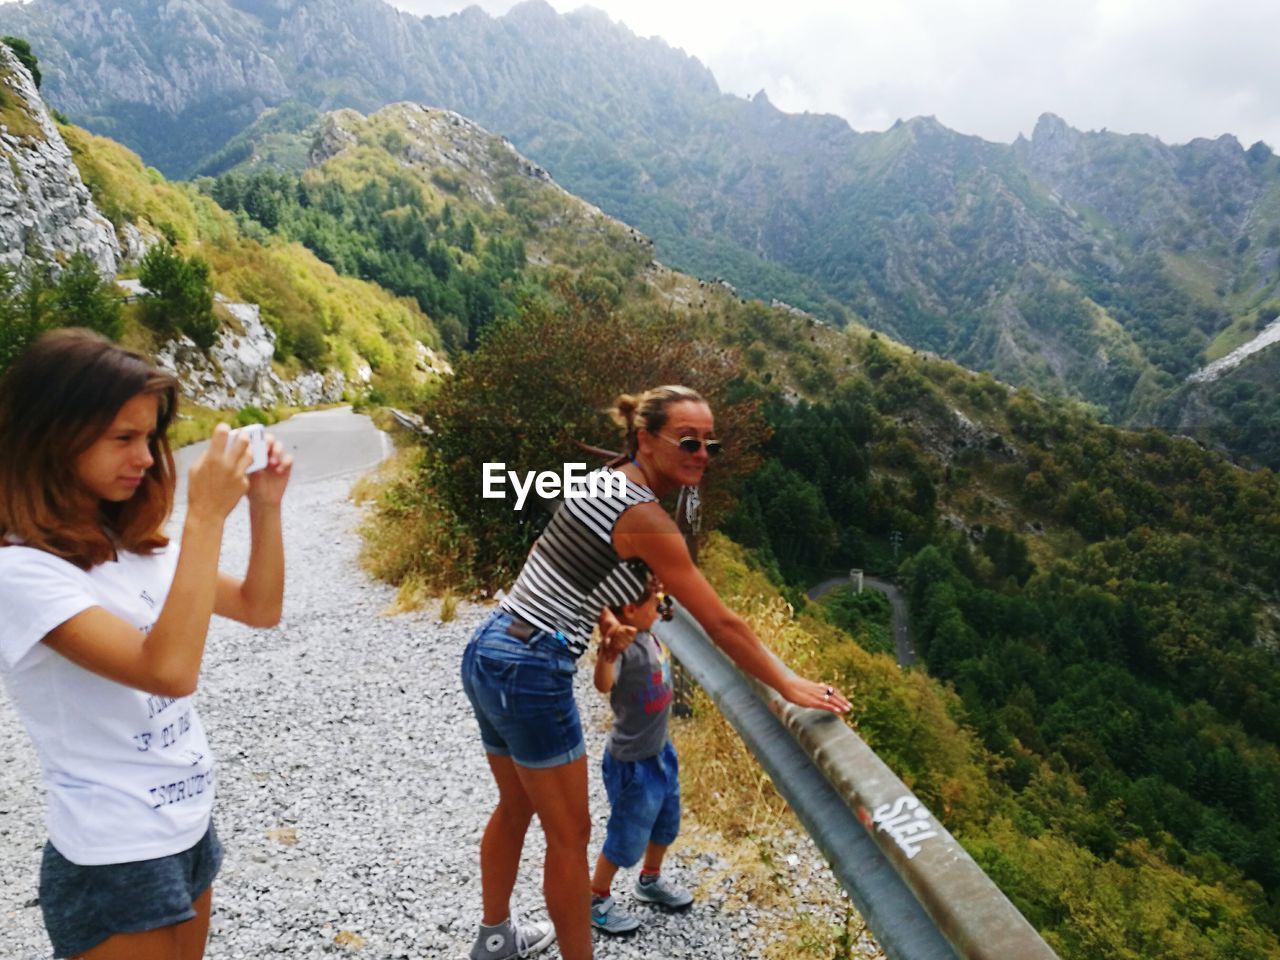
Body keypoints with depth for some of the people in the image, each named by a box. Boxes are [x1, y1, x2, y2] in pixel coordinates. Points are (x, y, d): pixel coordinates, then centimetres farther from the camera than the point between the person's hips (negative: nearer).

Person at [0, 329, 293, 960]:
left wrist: (264, 505, -6)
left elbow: (260, 610, 7)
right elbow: (169, 671, -34)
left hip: (190, 828, 8)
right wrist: (206, 516, -32)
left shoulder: (133, 545, 3)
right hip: (114, 862, -7)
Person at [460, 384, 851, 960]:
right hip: (530, 672, -10)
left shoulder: (603, 479, 7)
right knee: (569, 835, 7)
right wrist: (790, 686, -10)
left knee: (515, 808, 27)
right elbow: (721, 625, -17)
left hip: (490, 652, 10)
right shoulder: (644, 518, -19)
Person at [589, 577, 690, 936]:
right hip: (632, 761, -9)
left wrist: (655, 588, 1)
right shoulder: (623, 646, -31)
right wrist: (607, 654, -70)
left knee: (666, 822, 26)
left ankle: (650, 881, 49)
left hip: (660, 749, 9)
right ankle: (596, 901, 30)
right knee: (628, 838, 8)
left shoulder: (648, 633, -6)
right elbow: (604, 684, -50)